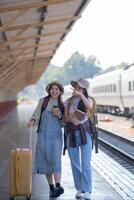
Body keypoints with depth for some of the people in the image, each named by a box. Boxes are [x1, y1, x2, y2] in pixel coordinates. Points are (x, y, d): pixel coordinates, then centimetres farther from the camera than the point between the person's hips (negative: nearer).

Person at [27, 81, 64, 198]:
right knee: (45, 161, 2)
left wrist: (60, 116, -9)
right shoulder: (43, 101, 5)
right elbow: (36, 115, 1)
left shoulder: (62, 105, 8)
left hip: (56, 136, -1)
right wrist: (32, 121, -20)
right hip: (43, 135, 1)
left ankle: (58, 186, -29)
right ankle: (51, 187, 12)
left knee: (56, 159, -18)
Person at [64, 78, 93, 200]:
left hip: (85, 133, -3)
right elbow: (66, 119, 2)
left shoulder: (88, 100, -1)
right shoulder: (68, 101, 9)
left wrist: (80, 95, -40)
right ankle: (79, 189, 17)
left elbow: (89, 107, -26)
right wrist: (72, 116, -20)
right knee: (75, 164, 6)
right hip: (71, 135, 3)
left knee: (86, 164, -9)